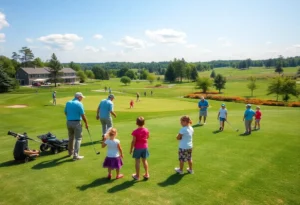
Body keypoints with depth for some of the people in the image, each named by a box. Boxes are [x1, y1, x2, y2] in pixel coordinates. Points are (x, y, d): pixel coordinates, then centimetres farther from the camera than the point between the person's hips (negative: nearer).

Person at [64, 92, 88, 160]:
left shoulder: (68, 103, 6)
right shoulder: (79, 104, -13)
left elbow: (65, 112, 14)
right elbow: (83, 115, -13)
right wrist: (86, 123, -3)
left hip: (69, 122, 7)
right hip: (76, 122, -7)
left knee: (71, 138, 21)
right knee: (78, 138, 0)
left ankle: (71, 152, 37)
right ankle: (75, 155, -5)